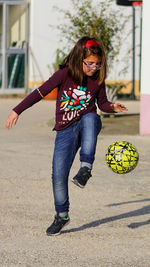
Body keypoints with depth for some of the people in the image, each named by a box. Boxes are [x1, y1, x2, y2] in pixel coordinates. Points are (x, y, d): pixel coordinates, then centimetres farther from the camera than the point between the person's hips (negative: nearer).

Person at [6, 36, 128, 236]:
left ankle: (86, 169, -40)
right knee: (58, 175, -8)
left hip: (87, 123, 0)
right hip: (66, 131, 0)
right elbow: (41, 92, -4)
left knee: (90, 118, -38)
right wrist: (17, 111, -4)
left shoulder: (98, 80, 1)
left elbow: (102, 103, 16)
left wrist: (112, 107, -7)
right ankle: (62, 215, 13)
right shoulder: (65, 74, -6)